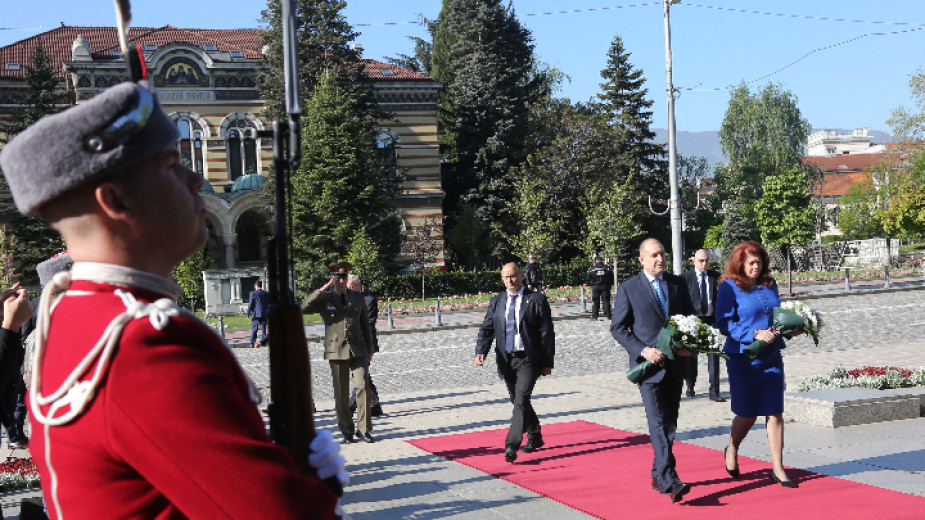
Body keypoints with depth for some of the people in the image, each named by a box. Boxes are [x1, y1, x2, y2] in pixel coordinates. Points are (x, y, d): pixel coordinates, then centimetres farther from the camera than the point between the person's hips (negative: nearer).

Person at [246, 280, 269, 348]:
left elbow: (250, 304, -6)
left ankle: (252, 344, -2)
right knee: (263, 328, 7)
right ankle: (263, 342, 4)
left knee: (254, 329, 0)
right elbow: (269, 304, 10)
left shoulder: (253, 293, -7)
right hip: (264, 314, 3)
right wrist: (268, 314, 18)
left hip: (256, 314, -3)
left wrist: (248, 313, 1)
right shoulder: (267, 294, 6)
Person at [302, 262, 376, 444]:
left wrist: (369, 350, 14)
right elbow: (304, 308, -13)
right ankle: (347, 431, 12)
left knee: (363, 387, -9)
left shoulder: (358, 298, 13)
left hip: (357, 350, 1)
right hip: (337, 351, -1)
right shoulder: (325, 299, 5)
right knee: (341, 394, 2)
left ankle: (363, 429, -3)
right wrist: (322, 289, -16)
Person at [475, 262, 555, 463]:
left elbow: (547, 332, -2)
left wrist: (548, 362, -6)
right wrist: (480, 351, -13)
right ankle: (535, 437, 33)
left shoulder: (536, 299, -3)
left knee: (521, 401, -16)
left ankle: (512, 445, -19)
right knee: (518, 401, 14)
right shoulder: (496, 302, 10)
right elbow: (486, 329, 5)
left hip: (528, 360, -5)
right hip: (506, 360, 5)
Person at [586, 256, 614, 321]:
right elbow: (612, 278, 6)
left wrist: (591, 284, 17)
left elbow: (588, 279, 3)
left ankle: (594, 316, 0)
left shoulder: (591, 269, -2)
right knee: (606, 301, 6)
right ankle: (608, 315, 4)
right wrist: (610, 284, 16)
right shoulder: (607, 268, 1)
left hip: (595, 287, -1)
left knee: (595, 301, 3)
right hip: (605, 286, 1)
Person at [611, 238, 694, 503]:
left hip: (675, 364, 5)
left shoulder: (677, 283, 9)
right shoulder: (628, 289, -3)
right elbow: (617, 328, -2)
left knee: (670, 424, 12)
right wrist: (643, 351, -14)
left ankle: (658, 475, 26)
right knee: (658, 424, -14)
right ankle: (670, 482, -21)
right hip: (649, 366, -5)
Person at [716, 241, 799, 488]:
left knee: (775, 412, 1)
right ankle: (732, 451, 33)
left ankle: (777, 467, 7)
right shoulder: (729, 287, -7)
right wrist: (755, 334, -20)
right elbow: (724, 323, -12)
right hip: (743, 358, -5)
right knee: (747, 414, 4)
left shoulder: (770, 285, 10)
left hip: (771, 357, 5)